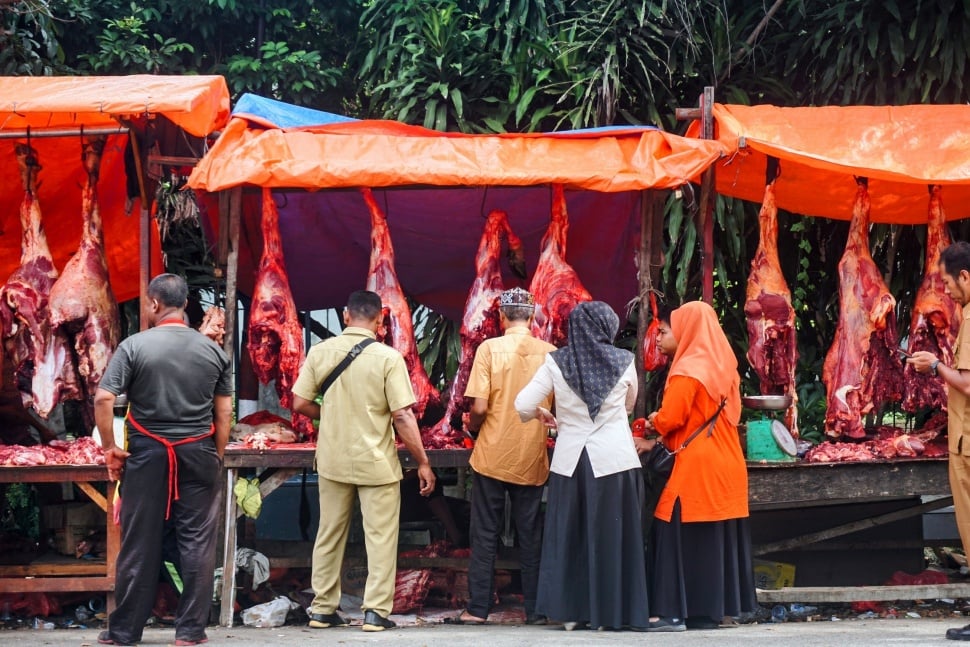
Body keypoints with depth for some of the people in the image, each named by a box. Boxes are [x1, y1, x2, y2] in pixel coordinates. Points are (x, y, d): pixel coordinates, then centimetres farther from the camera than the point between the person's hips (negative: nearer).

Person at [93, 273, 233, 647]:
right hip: (198, 453, 1)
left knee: (139, 543, 4)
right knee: (197, 542, 6)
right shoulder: (212, 350, 3)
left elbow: (103, 399, -12)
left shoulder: (134, 346, -6)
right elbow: (224, 412, 5)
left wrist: (110, 448, -2)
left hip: (147, 452, -1)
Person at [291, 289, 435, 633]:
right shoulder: (387, 357, -13)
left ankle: (322, 608, 19)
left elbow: (300, 404, 0)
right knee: (380, 537, 5)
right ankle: (376, 612, 4)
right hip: (376, 462, -4)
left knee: (329, 534, 15)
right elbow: (402, 416, -14)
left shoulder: (320, 352, -3)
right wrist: (423, 463, -6)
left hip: (332, 460, 4)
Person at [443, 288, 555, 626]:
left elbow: (479, 406, -13)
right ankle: (535, 610, 10)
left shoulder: (490, 348, -9)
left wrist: (472, 426, 8)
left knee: (485, 534, 5)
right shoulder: (549, 352, -2)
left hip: (492, 456, -2)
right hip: (532, 458, 2)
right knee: (530, 535, 9)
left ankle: (478, 609, 5)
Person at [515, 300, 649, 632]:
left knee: (568, 533, 8)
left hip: (571, 459, 1)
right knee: (612, 534, 5)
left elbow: (523, 405, -6)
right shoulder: (623, 361, 1)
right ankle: (611, 612, 7)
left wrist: (541, 414, 16)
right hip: (615, 459, -1)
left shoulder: (556, 362, -1)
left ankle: (572, 611, 8)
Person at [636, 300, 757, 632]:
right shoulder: (719, 366, 13)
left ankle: (673, 612, -8)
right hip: (723, 464, 9)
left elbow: (670, 418, -17)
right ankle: (709, 610, 13)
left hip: (697, 469, -9)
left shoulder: (687, 371, -13)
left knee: (679, 536, -6)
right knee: (715, 539, 9)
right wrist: (656, 441, 18)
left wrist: (653, 421, 5)